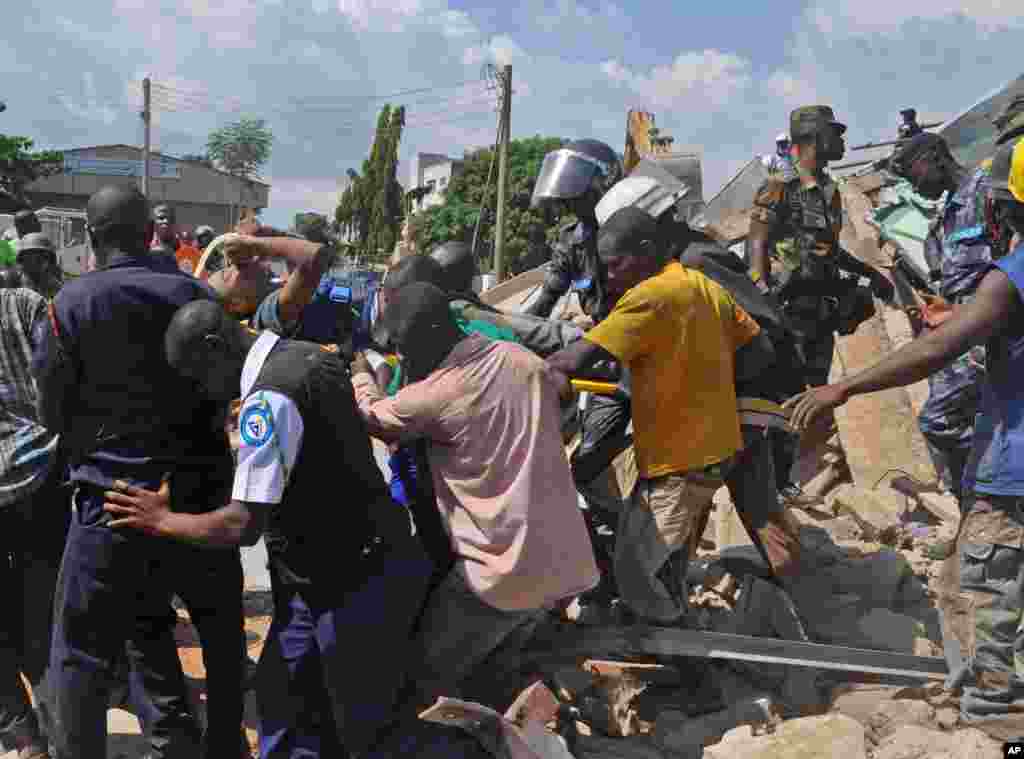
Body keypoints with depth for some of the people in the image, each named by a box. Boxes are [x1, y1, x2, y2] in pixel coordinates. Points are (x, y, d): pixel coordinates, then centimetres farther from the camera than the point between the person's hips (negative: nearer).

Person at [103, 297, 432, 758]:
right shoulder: (315, 357, 6)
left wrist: (161, 521, -8)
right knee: (284, 698, 19)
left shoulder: (268, 399, -23)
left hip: (349, 586, -9)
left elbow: (244, 526, -23)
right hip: (368, 564, 9)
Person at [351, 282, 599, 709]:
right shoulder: (524, 361, 6)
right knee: (489, 669, 26)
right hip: (566, 563, 7)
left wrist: (360, 369, 28)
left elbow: (372, 416, 7)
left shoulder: (434, 396, -13)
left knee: (428, 678, 11)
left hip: (503, 572, -7)